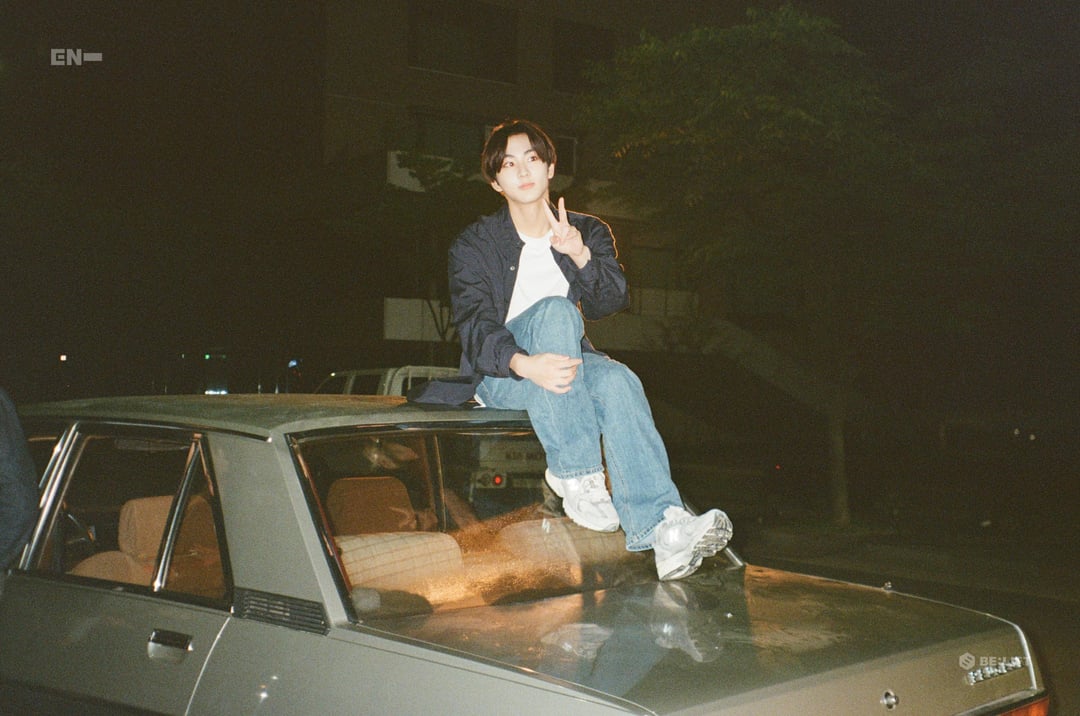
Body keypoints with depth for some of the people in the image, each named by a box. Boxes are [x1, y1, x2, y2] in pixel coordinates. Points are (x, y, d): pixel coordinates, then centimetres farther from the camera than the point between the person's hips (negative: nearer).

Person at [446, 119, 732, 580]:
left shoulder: (589, 233, 13)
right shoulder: (475, 245, 2)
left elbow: (610, 303, -4)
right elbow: (475, 329, -14)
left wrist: (583, 257, -25)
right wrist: (526, 364, -35)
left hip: (569, 362, 3)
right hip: (501, 373, -2)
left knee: (617, 381, -33)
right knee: (555, 310, -33)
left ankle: (662, 527, -49)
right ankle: (576, 476, -37)